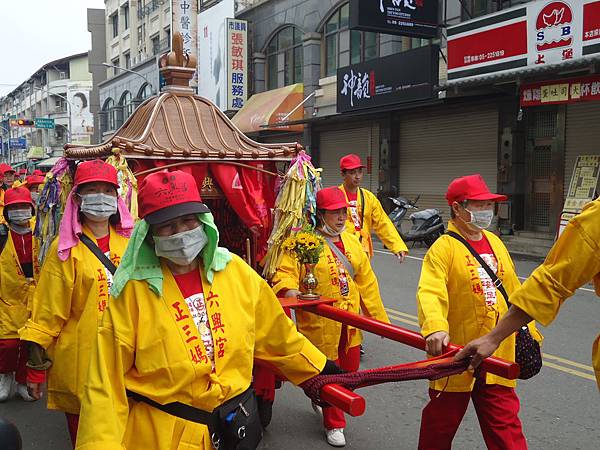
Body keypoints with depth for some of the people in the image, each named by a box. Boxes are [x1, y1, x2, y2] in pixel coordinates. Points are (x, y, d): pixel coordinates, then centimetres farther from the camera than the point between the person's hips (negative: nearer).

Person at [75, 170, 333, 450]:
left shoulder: (234, 270, -5)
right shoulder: (133, 290, -13)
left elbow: (276, 334, 8)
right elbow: (107, 380, -11)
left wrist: (321, 368, 15)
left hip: (237, 426, 3)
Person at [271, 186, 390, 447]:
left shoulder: (352, 242, 9)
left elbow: (367, 283, 12)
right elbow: (285, 274, -15)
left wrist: (379, 317, 13)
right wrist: (290, 291, -37)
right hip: (321, 324, -6)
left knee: (350, 370, 17)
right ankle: (333, 424, 28)